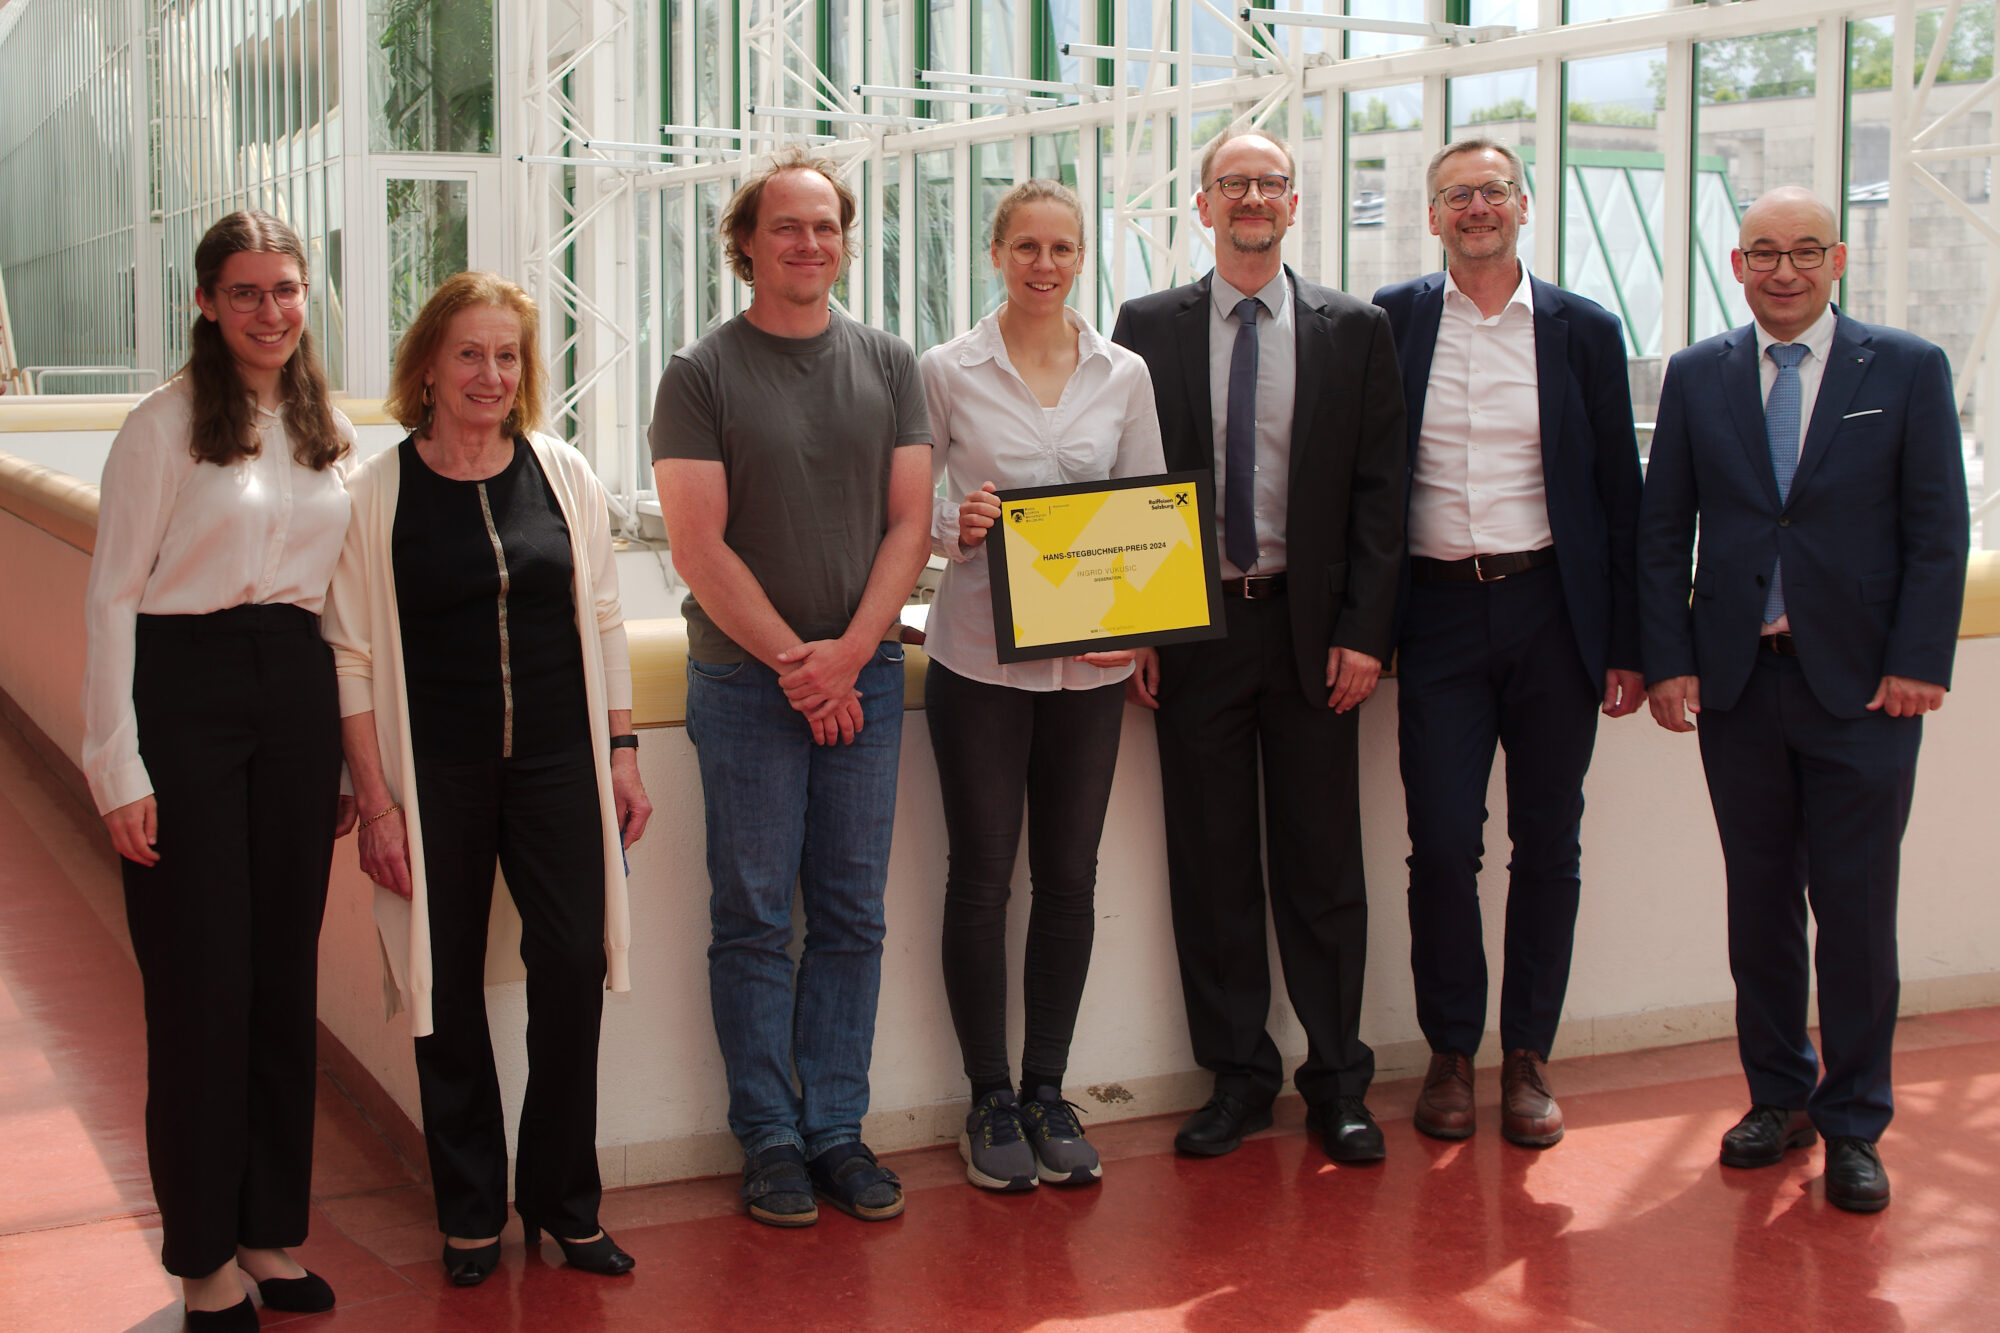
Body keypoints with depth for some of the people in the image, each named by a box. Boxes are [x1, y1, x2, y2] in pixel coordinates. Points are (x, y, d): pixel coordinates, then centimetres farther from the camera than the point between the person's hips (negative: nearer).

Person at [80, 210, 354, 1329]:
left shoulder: (331, 431, 11)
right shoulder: (166, 423, -6)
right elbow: (112, 597, -7)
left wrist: (351, 753, 12)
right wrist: (120, 768, -12)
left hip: (297, 693, 5)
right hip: (187, 692, -5)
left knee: (287, 973, 10)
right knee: (202, 980, 0)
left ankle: (273, 1235, 23)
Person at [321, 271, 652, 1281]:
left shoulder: (563, 475, 5)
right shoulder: (377, 494, -3)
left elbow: (604, 623, 10)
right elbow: (352, 657, -3)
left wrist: (622, 755, 7)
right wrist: (375, 801, -7)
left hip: (557, 761, 2)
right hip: (435, 772, -2)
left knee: (574, 968, -1)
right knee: (450, 987, 5)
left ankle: (564, 1202, 16)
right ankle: (472, 1214, 19)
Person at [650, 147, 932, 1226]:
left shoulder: (888, 366, 9)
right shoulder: (701, 374, -1)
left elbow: (910, 523, 5)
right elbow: (699, 545, -6)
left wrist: (848, 653, -7)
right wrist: (794, 661, -10)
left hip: (865, 677, 3)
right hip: (746, 679, -3)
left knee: (852, 917, 6)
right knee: (754, 921, 1)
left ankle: (836, 1128, 15)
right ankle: (770, 1138, 11)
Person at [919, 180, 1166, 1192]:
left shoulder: (1124, 374, 7)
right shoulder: (947, 371, 0)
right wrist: (955, 527, -16)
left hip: (1090, 658, 3)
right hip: (979, 654, -2)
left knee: (1069, 878, 8)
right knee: (982, 876, 3)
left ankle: (1047, 1092, 21)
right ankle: (990, 1101, 15)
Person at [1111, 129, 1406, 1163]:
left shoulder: (1354, 330, 5)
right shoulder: (1149, 327, 5)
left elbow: (1379, 491, 2)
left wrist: (1363, 632, -5)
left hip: (1311, 627, 0)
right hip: (1192, 630, 1)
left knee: (1322, 865, 5)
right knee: (1210, 865, 6)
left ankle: (1337, 1083, 16)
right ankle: (1237, 1077, 18)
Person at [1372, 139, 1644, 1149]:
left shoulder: (1584, 332, 5)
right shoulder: (1391, 321, 4)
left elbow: (1619, 492, 6)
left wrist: (1627, 643, 2)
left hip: (1552, 609, 1)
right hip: (1440, 612, -1)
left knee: (1548, 844, 6)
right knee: (1442, 842, -1)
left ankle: (1528, 1057, 19)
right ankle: (1450, 1052, 16)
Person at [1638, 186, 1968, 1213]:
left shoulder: (1909, 370, 2)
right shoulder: (1696, 376, 8)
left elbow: (1939, 531, -1)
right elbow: (1662, 532, 7)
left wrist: (1918, 663, -9)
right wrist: (1668, 660, -1)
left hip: (1861, 686, -2)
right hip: (1736, 679, 2)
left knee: (1856, 907, 1)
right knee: (1759, 898, 10)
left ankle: (1853, 1124, 13)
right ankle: (1779, 1098, 24)